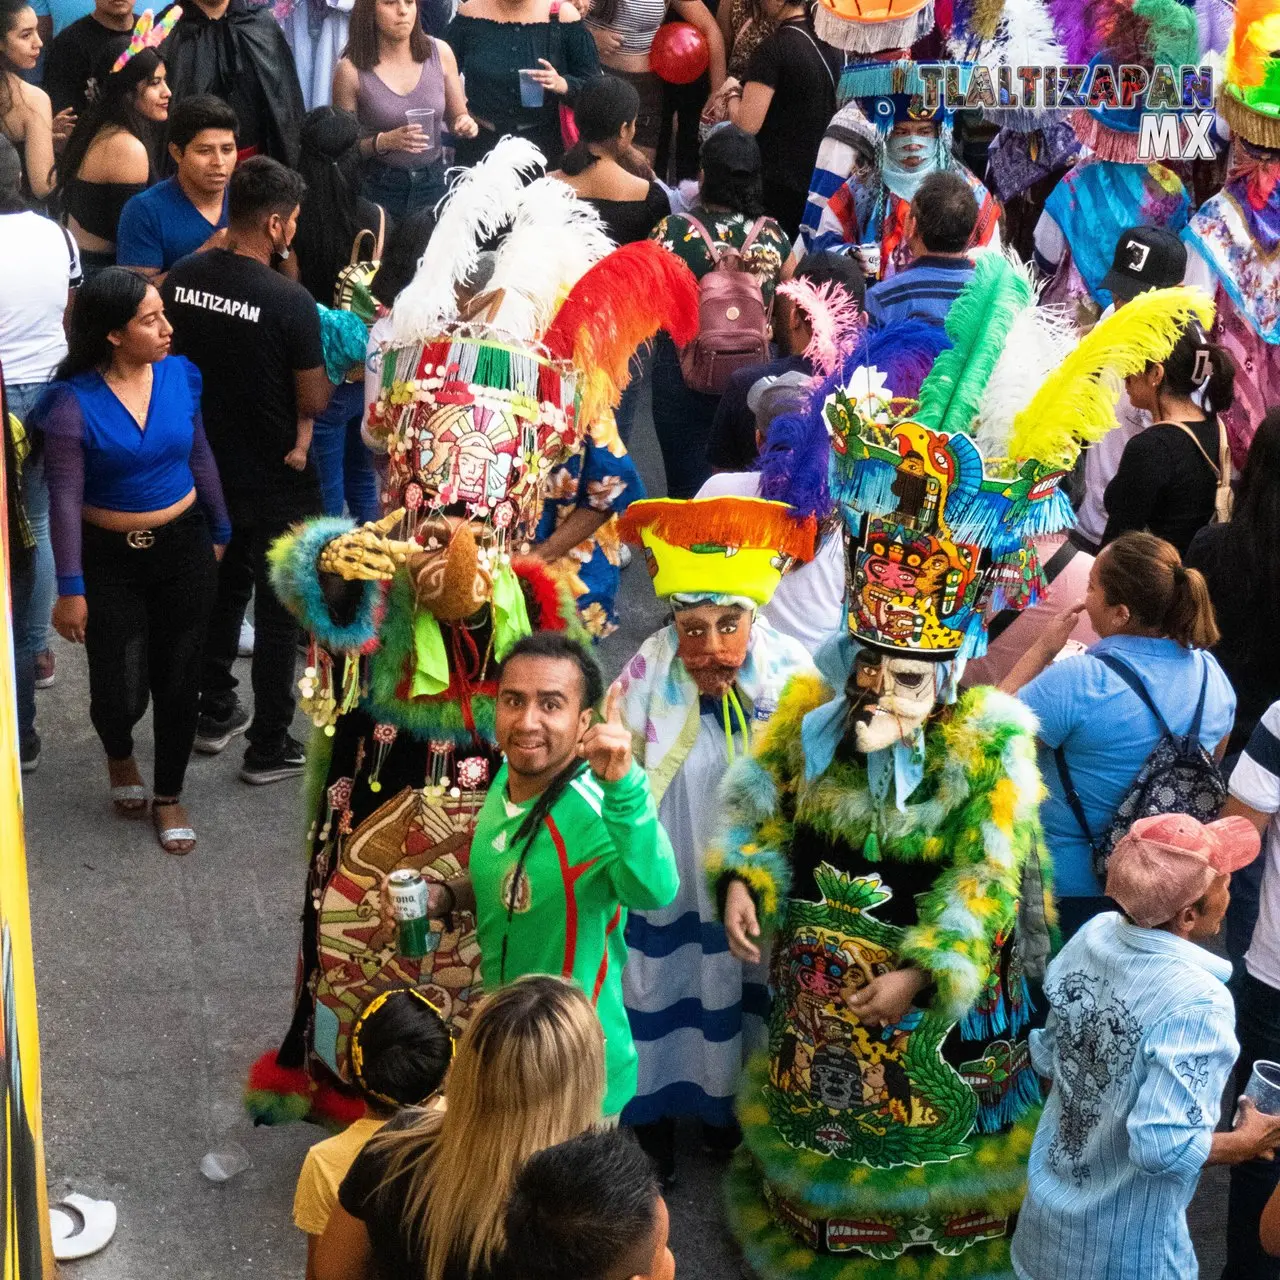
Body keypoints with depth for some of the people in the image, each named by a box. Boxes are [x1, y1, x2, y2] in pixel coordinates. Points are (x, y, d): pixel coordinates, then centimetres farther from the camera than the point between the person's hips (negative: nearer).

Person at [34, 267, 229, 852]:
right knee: (120, 692, -2)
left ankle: (168, 796, 30)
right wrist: (70, 589, -14)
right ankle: (119, 757, 35)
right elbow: (64, 499, -15)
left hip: (183, 546, 3)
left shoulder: (178, 375, -5)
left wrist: (220, 533, 14)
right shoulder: (73, 402, -18)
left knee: (178, 679, 9)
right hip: (109, 559, -3)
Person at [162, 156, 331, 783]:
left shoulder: (182, 278, -7)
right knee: (279, 612, 9)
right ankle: (270, 747, 16)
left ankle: (215, 714, 36)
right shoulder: (290, 301, -25)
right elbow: (314, 401, -16)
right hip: (277, 482, -6)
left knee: (222, 589, 24)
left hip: (208, 469, 6)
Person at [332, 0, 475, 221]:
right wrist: (383, 142, -21)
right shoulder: (351, 70, -11)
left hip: (434, 182, 3)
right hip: (379, 187, -3)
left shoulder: (440, 53, -2)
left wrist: (465, 124, -10)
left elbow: (456, 117, 12)